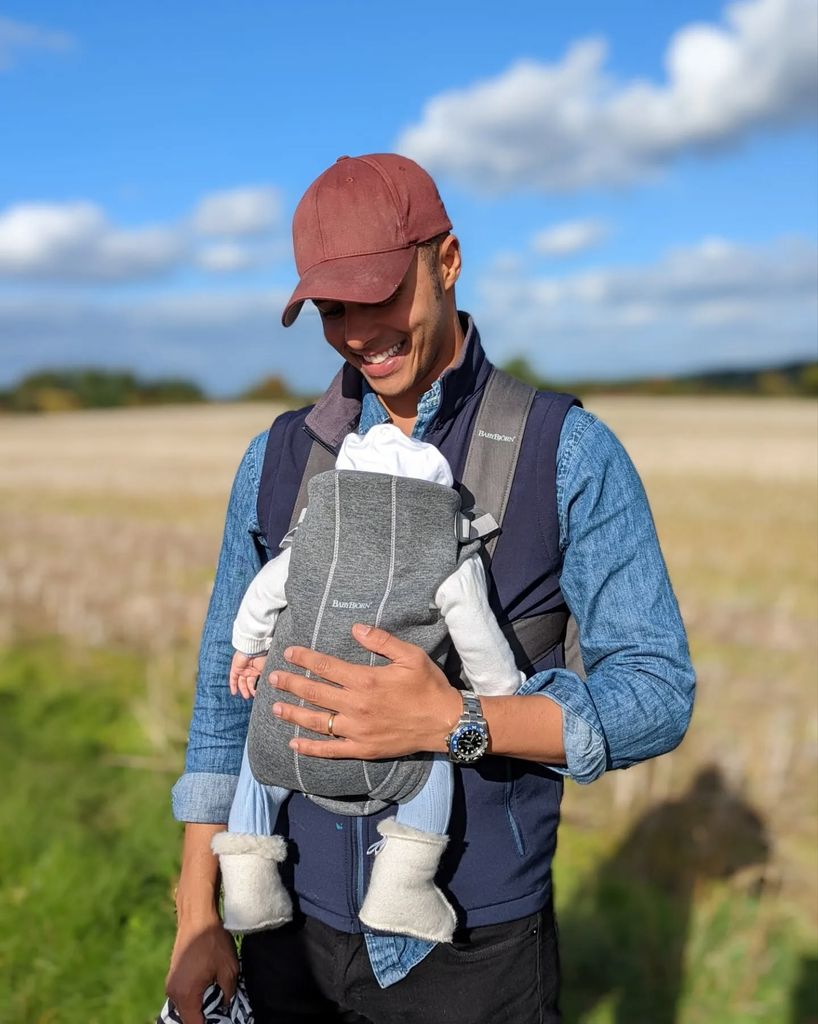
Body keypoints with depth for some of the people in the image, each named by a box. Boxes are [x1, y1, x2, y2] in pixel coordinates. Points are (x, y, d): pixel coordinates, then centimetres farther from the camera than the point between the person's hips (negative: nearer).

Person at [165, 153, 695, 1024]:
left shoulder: (570, 452, -11)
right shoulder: (278, 460, -2)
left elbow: (657, 692, -13)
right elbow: (227, 684, 4)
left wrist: (449, 721, -29)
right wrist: (196, 918, 2)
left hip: (480, 946, -2)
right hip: (299, 925, 3)